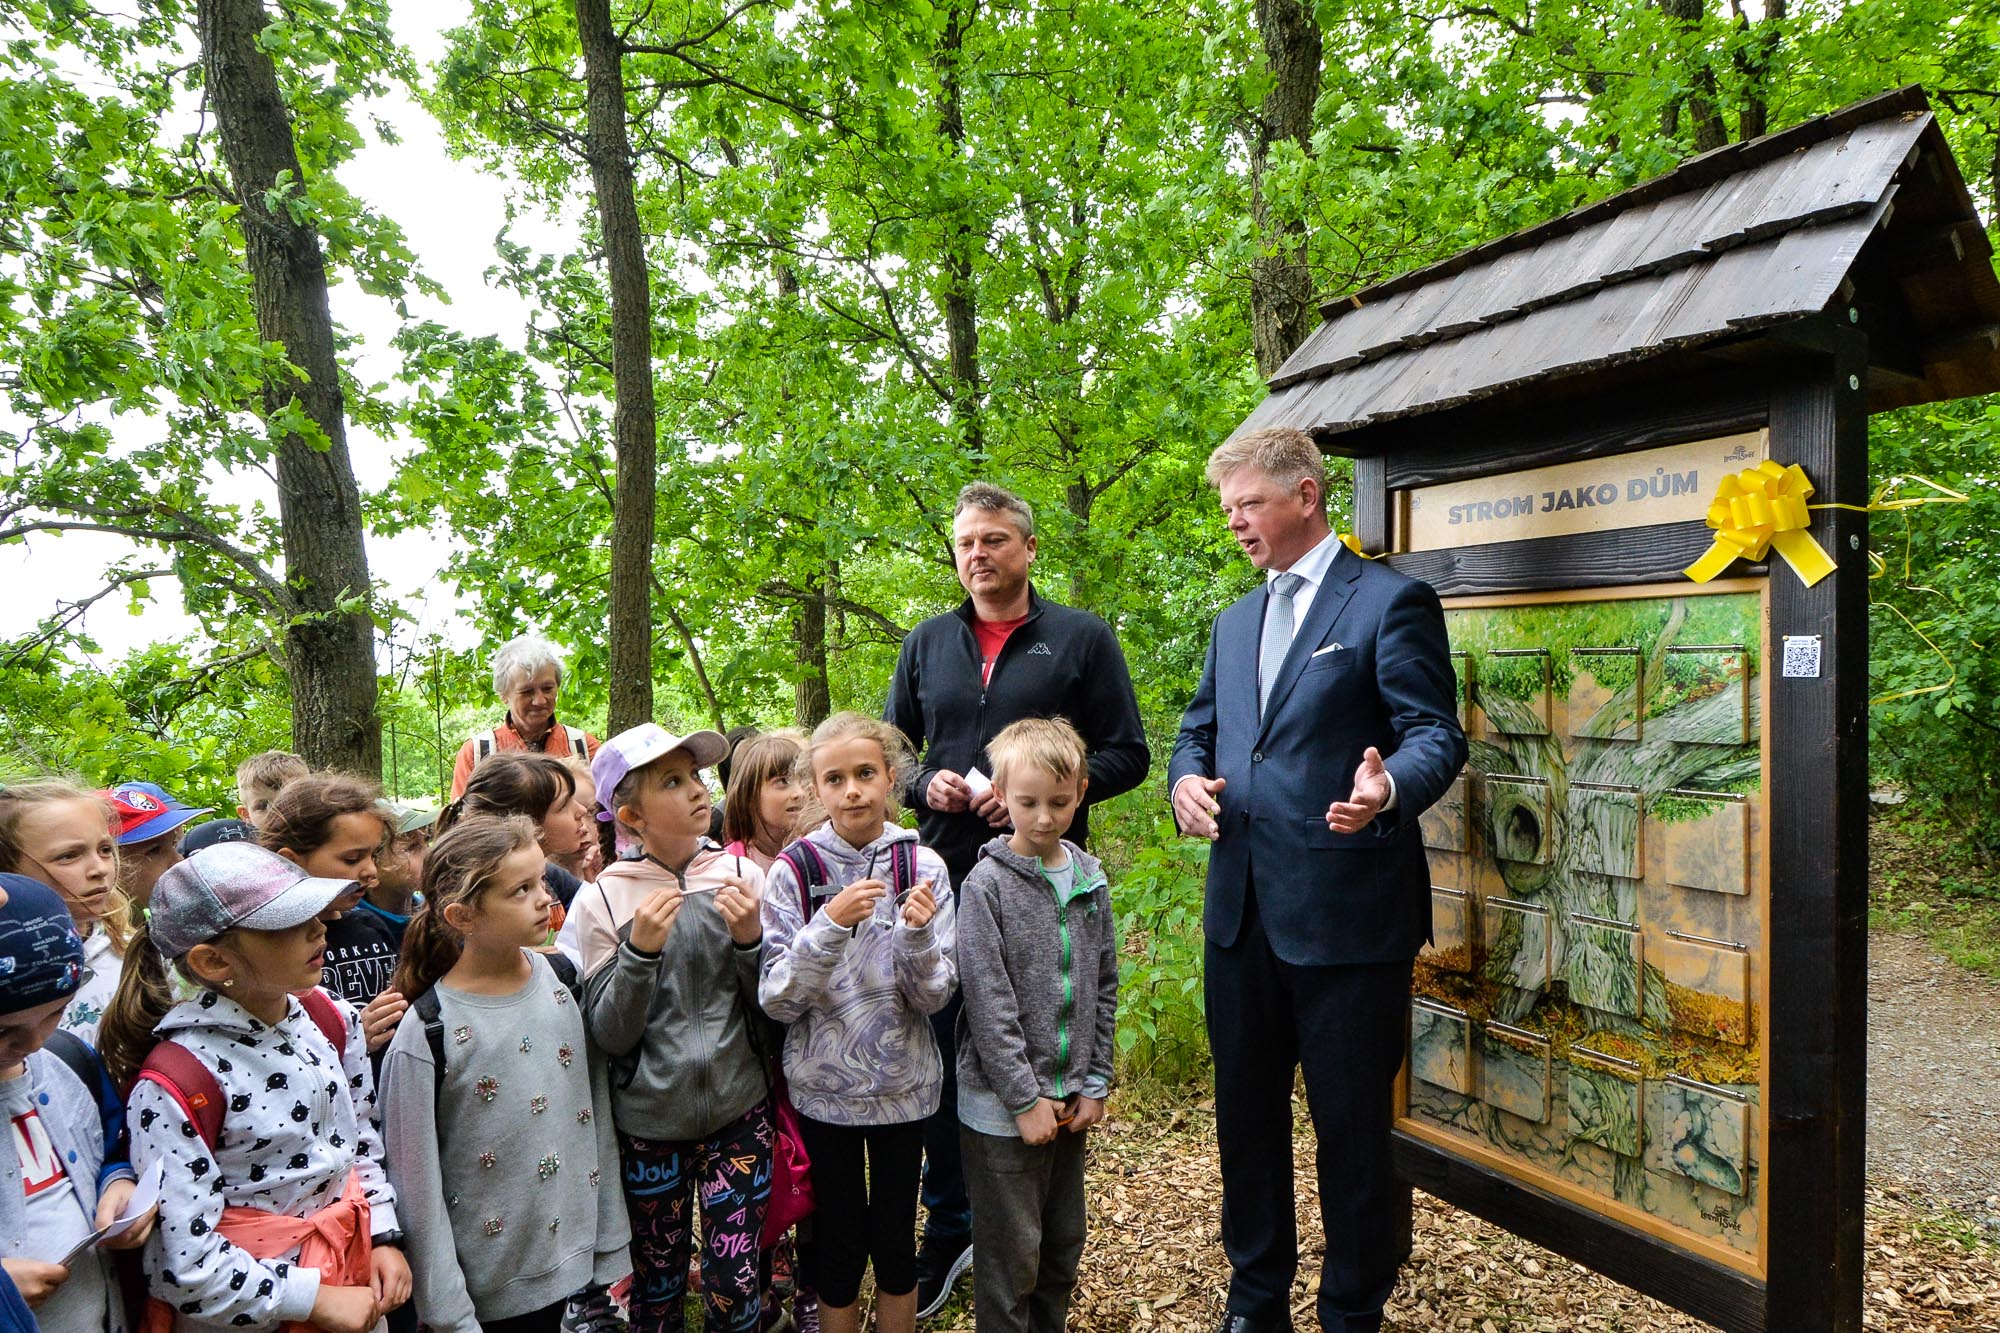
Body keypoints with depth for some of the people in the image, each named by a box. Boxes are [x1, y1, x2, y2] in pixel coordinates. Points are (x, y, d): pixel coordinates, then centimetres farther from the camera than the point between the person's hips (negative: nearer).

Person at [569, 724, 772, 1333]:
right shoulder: (604, 898, -9)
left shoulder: (742, 875, -5)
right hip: (649, 1121, 0)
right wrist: (639, 951, -23)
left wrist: (749, 939, -18)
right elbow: (608, 1037, -9)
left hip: (739, 1107, 1)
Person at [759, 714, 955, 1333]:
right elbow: (778, 1000, -14)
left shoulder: (922, 865, -8)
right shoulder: (794, 870, -11)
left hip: (903, 1086, 1)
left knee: (896, 1239, 14)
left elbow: (935, 997, -7)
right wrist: (830, 924, -28)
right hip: (824, 1087, -1)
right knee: (837, 1243, 13)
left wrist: (917, 933, -26)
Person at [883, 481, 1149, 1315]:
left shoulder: (1082, 640, 1)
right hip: (945, 878, 3)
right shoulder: (927, 644, 12)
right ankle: (948, 1226, 26)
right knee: (940, 1053, 7)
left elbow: (1125, 755, 0)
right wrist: (925, 786, -5)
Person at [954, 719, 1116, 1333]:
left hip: (1070, 1098, 5)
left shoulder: (1090, 879, 4)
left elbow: (1104, 987, 8)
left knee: (1065, 1242, 17)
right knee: (1013, 1256, 4)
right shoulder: (987, 884, -12)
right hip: (1003, 1104, -5)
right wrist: (1025, 1098, -14)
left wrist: (1095, 1085, 4)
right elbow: (987, 1002, -14)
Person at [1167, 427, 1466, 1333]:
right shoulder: (1235, 621, 16)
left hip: (1346, 913, -7)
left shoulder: (1392, 601, -6)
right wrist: (1186, 778, -2)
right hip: (1242, 909, 7)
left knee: (1351, 1126, 7)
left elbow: (1436, 735, -11)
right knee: (1245, 1116, 18)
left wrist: (1388, 787, -33)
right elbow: (1199, 728, 21)